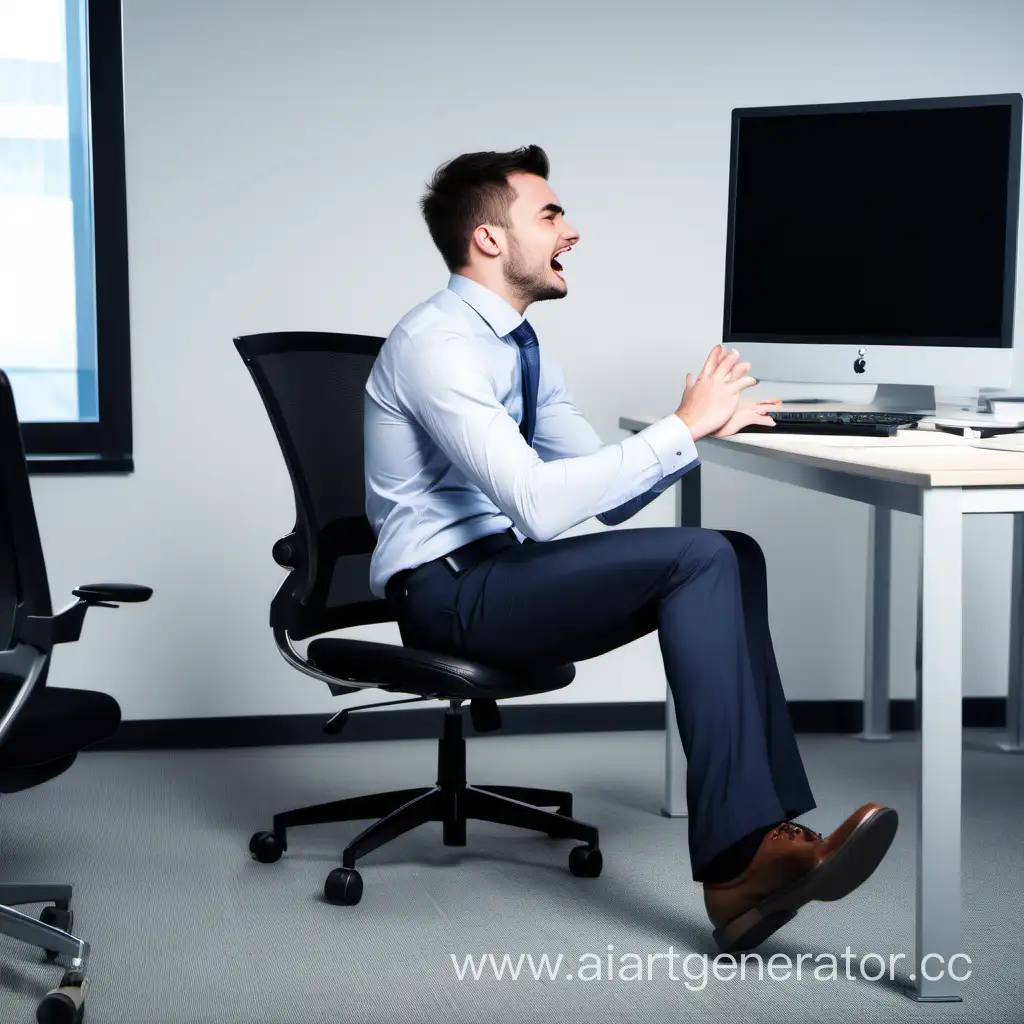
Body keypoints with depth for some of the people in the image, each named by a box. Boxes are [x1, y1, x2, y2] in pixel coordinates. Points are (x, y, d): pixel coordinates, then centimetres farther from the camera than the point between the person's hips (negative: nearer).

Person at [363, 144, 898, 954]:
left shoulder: (524, 349, 14)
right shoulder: (436, 342, -16)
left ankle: (759, 836, -16)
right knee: (698, 559, -23)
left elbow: (610, 498, 13)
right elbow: (540, 504, -26)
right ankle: (737, 857, -25)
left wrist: (701, 428, -3)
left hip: (505, 579, 9)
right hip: (445, 592, -9)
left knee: (733, 555, -9)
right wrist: (681, 428, -20)